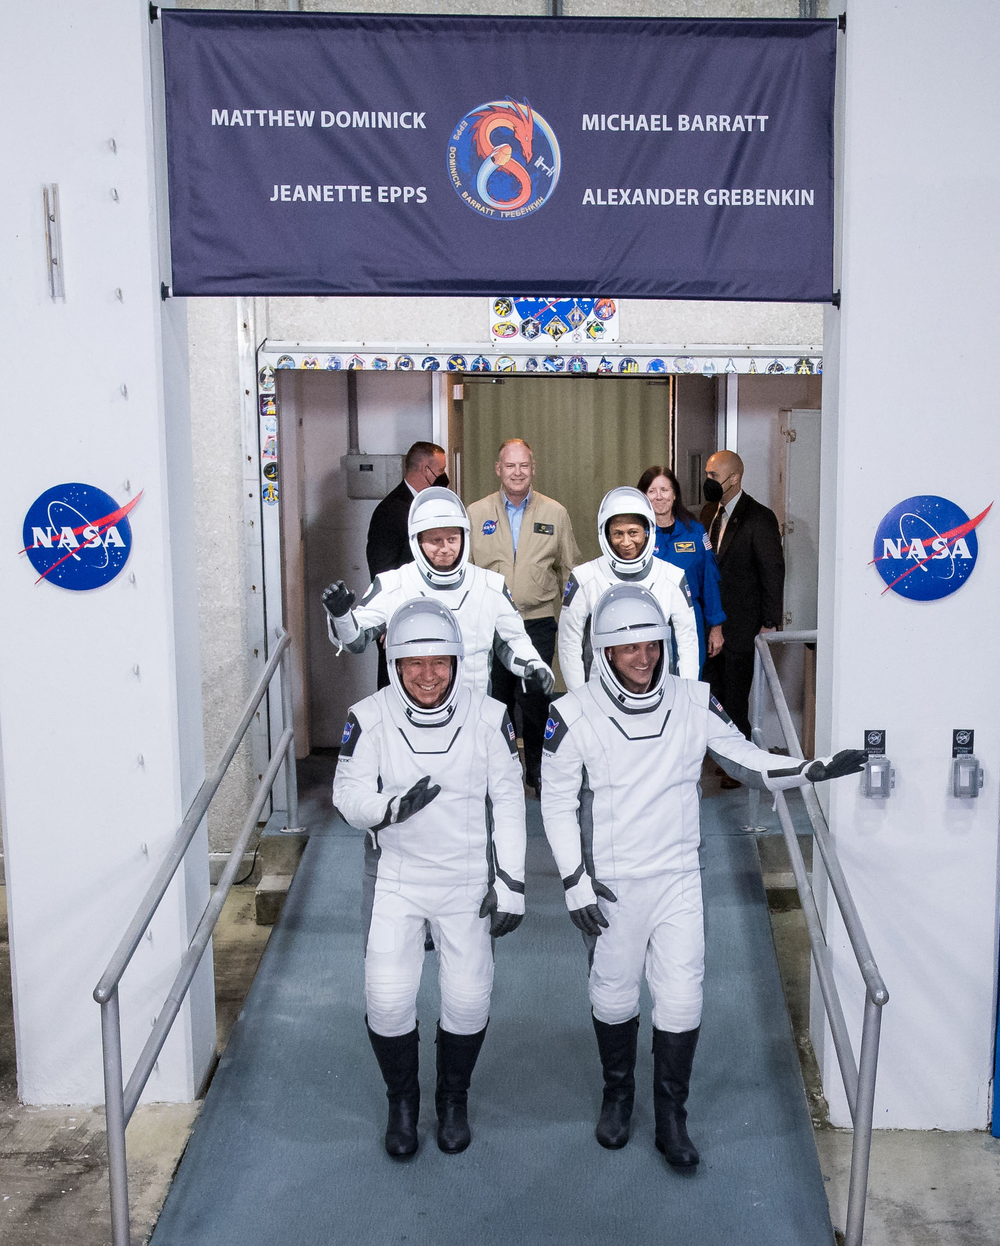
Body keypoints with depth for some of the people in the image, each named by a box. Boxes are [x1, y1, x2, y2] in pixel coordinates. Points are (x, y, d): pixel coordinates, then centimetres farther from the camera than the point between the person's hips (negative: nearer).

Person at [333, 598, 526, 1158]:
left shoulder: (488, 717, -10)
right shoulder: (370, 718, -11)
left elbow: (509, 801, -3)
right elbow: (349, 796, -8)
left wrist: (511, 882, -5)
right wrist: (393, 806, -30)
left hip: (468, 879, 0)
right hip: (396, 877, 0)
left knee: (468, 998, 3)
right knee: (388, 997, -3)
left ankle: (454, 1100, 31)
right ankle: (402, 1102, 25)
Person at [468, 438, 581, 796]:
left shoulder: (555, 513, 4)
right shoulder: (475, 514, 4)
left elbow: (569, 570, 10)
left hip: (538, 624, -1)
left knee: (534, 700, -2)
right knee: (496, 700, 9)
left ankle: (537, 770, 17)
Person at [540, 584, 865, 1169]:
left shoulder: (695, 702, -6)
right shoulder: (574, 716, -11)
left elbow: (746, 759, 2)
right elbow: (558, 802, -4)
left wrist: (815, 769, -14)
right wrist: (575, 881, -7)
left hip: (678, 877, 1)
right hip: (611, 882, -1)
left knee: (682, 1000, 2)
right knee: (614, 994, 13)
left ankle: (672, 1116, 22)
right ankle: (618, 1094, 38)